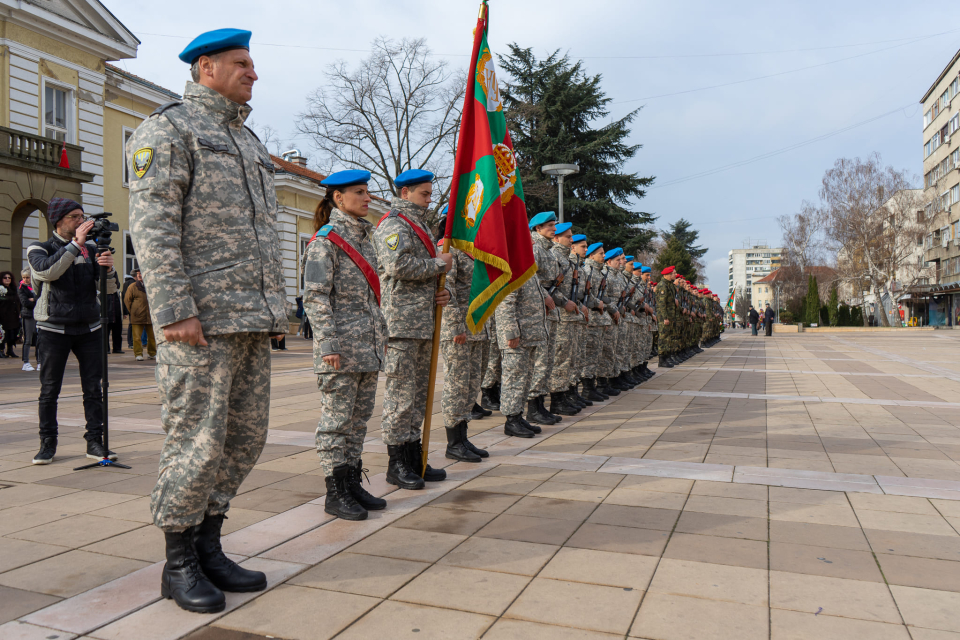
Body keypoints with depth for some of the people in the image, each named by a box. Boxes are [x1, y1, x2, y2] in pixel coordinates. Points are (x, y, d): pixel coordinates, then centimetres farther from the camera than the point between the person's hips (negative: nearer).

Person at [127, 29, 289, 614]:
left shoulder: (249, 142, 24)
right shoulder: (168, 129, -1)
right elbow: (152, 225, -12)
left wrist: (277, 305, 17)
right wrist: (174, 312, -19)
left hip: (253, 322, 8)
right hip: (202, 320, -8)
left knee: (246, 436, 9)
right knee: (198, 440, -3)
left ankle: (208, 547, 24)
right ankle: (179, 564, 14)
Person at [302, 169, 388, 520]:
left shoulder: (364, 237, 17)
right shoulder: (325, 240, -8)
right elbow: (315, 296, -13)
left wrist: (381, 333, 19)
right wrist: (328, 344, -19)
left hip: (369, 344, 8)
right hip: (342, 344, -8)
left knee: (360, 416, 12)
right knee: (337, 417, 0)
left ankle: (353, 482, 22)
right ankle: (335, 492, 9)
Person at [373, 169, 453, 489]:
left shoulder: (421, 225, 24)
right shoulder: (394, 224, -6)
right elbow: (399, 265, -23)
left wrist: (441, 293, 8)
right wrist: (440, 264, -11)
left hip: (423, 323, 9)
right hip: (401, 323, -9)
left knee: (419, 390, 12)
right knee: (401, 391, -6)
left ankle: (415, 458, 20)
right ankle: (397, 463, 2)